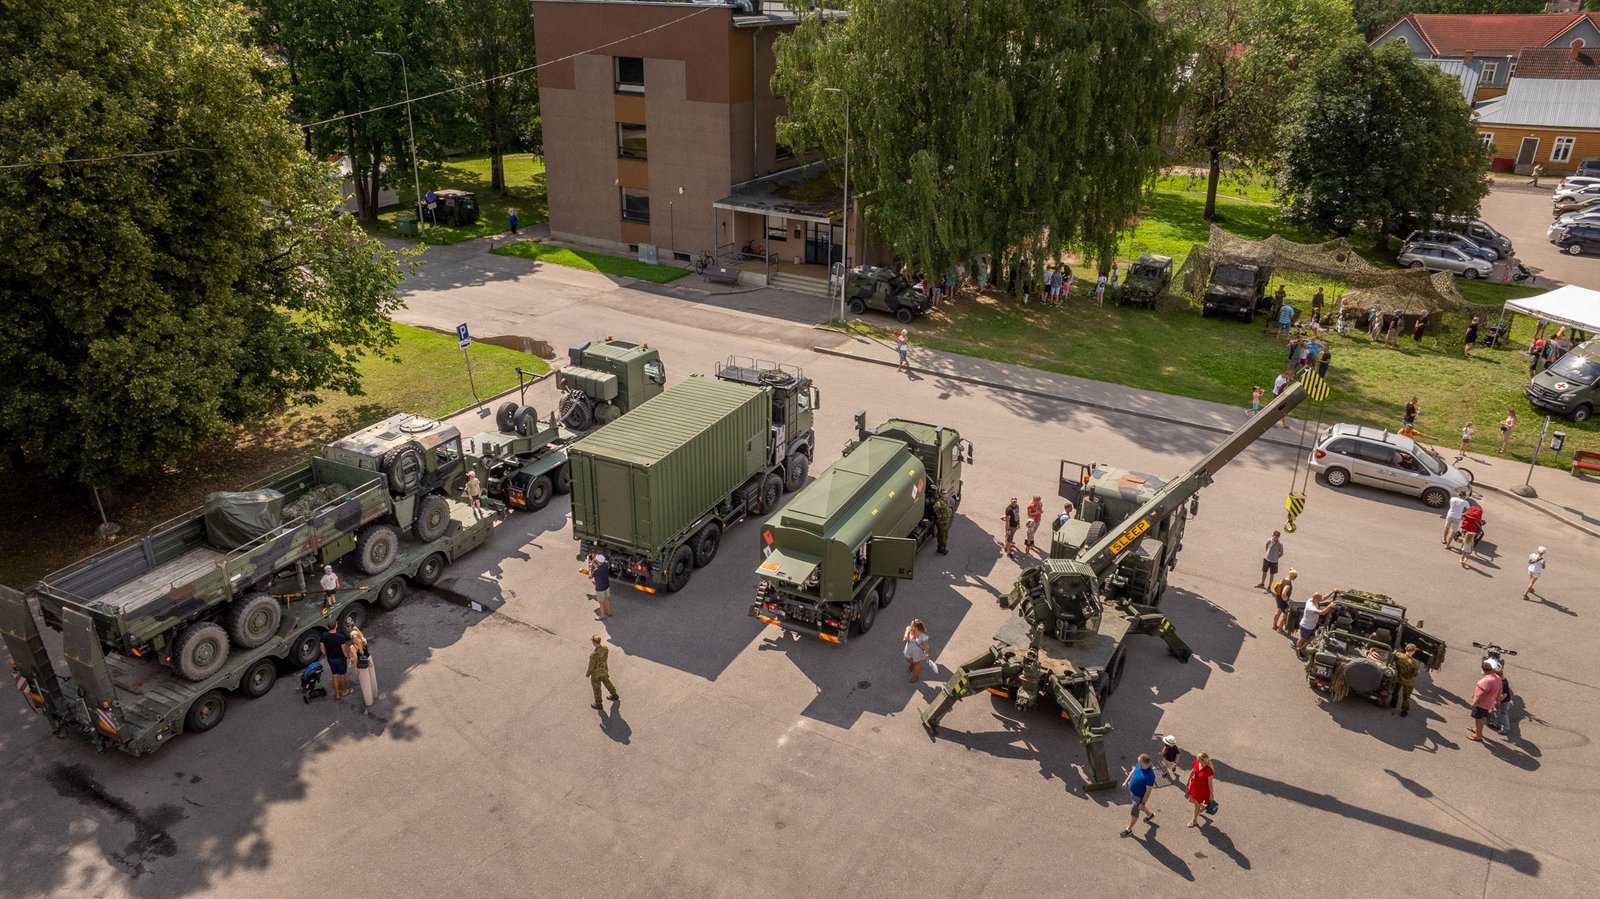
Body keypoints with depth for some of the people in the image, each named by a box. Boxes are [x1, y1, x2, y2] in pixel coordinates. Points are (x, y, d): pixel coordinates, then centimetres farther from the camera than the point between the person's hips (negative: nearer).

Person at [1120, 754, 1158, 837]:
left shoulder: (1150, 775, -37)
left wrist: (1143, 803, -19)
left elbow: (1148, 791, -27)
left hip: (1139, 796, -7)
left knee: (1134, 813, 13)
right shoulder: (1139, 765, -16)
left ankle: (1129, 830, 34)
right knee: (1139, 807, 32)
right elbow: (1133, 772, 7)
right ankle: (1150, 815, 59)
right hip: (1131, 791, 7)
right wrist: (1126, 781, 13)